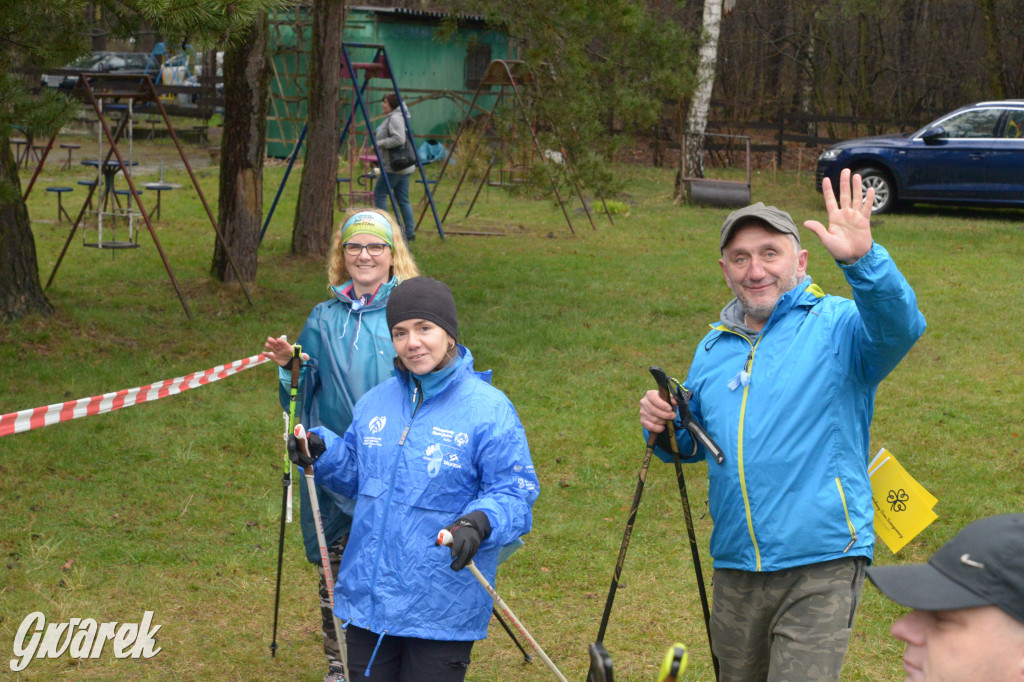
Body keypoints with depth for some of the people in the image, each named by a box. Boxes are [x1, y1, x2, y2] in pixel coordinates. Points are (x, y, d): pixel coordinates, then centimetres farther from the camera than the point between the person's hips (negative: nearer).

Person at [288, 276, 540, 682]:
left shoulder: (489, 410, -9)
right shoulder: (375, 402, 9)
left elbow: (515, 494, -12)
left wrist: (478, 523, -30)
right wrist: (321, 452, 1)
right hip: (367, 598, 5)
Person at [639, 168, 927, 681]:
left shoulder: (836, 327, -5)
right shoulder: (714, 347, 14)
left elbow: (899, 327, -28)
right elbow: (693, 442, 25)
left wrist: (862, 259, -46)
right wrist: (664, 426, 1)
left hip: (820, 568, -6)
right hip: (735, 572, 7)